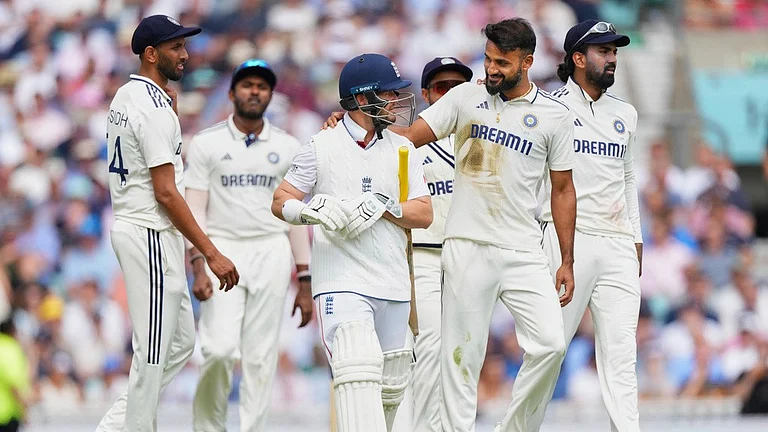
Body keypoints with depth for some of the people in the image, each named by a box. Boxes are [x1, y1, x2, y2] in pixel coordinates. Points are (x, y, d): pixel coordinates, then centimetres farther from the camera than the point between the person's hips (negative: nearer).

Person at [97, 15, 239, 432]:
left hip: (128, 226, 10)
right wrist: (211, 253, -21)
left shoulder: (125, 97, 13)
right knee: (154, 351, -4)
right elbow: (166, 193, -22)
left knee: (181, 341, 16)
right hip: (152, 236, -10)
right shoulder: (154, 109, -18)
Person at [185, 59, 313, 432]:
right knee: (220, 348, -15)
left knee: (261, 356, -1)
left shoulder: (287, 147, 10)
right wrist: (199, 267, -14)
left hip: (272, 252, 2)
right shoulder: (206, 143, 4)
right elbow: (195, 210, -1)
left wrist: (304, 282, 8)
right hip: (222, 250, -2)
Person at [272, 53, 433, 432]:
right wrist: (310, 210, -18)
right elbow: (280, 201, 3)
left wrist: (382, 207, -11)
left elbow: (424, 214, 7)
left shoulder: (402, 149, 13)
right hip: (342, 283, -5)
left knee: (391, 387, 8)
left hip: (393, 286, 5)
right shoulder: (322, 147, 3)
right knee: (359, 374, -22)